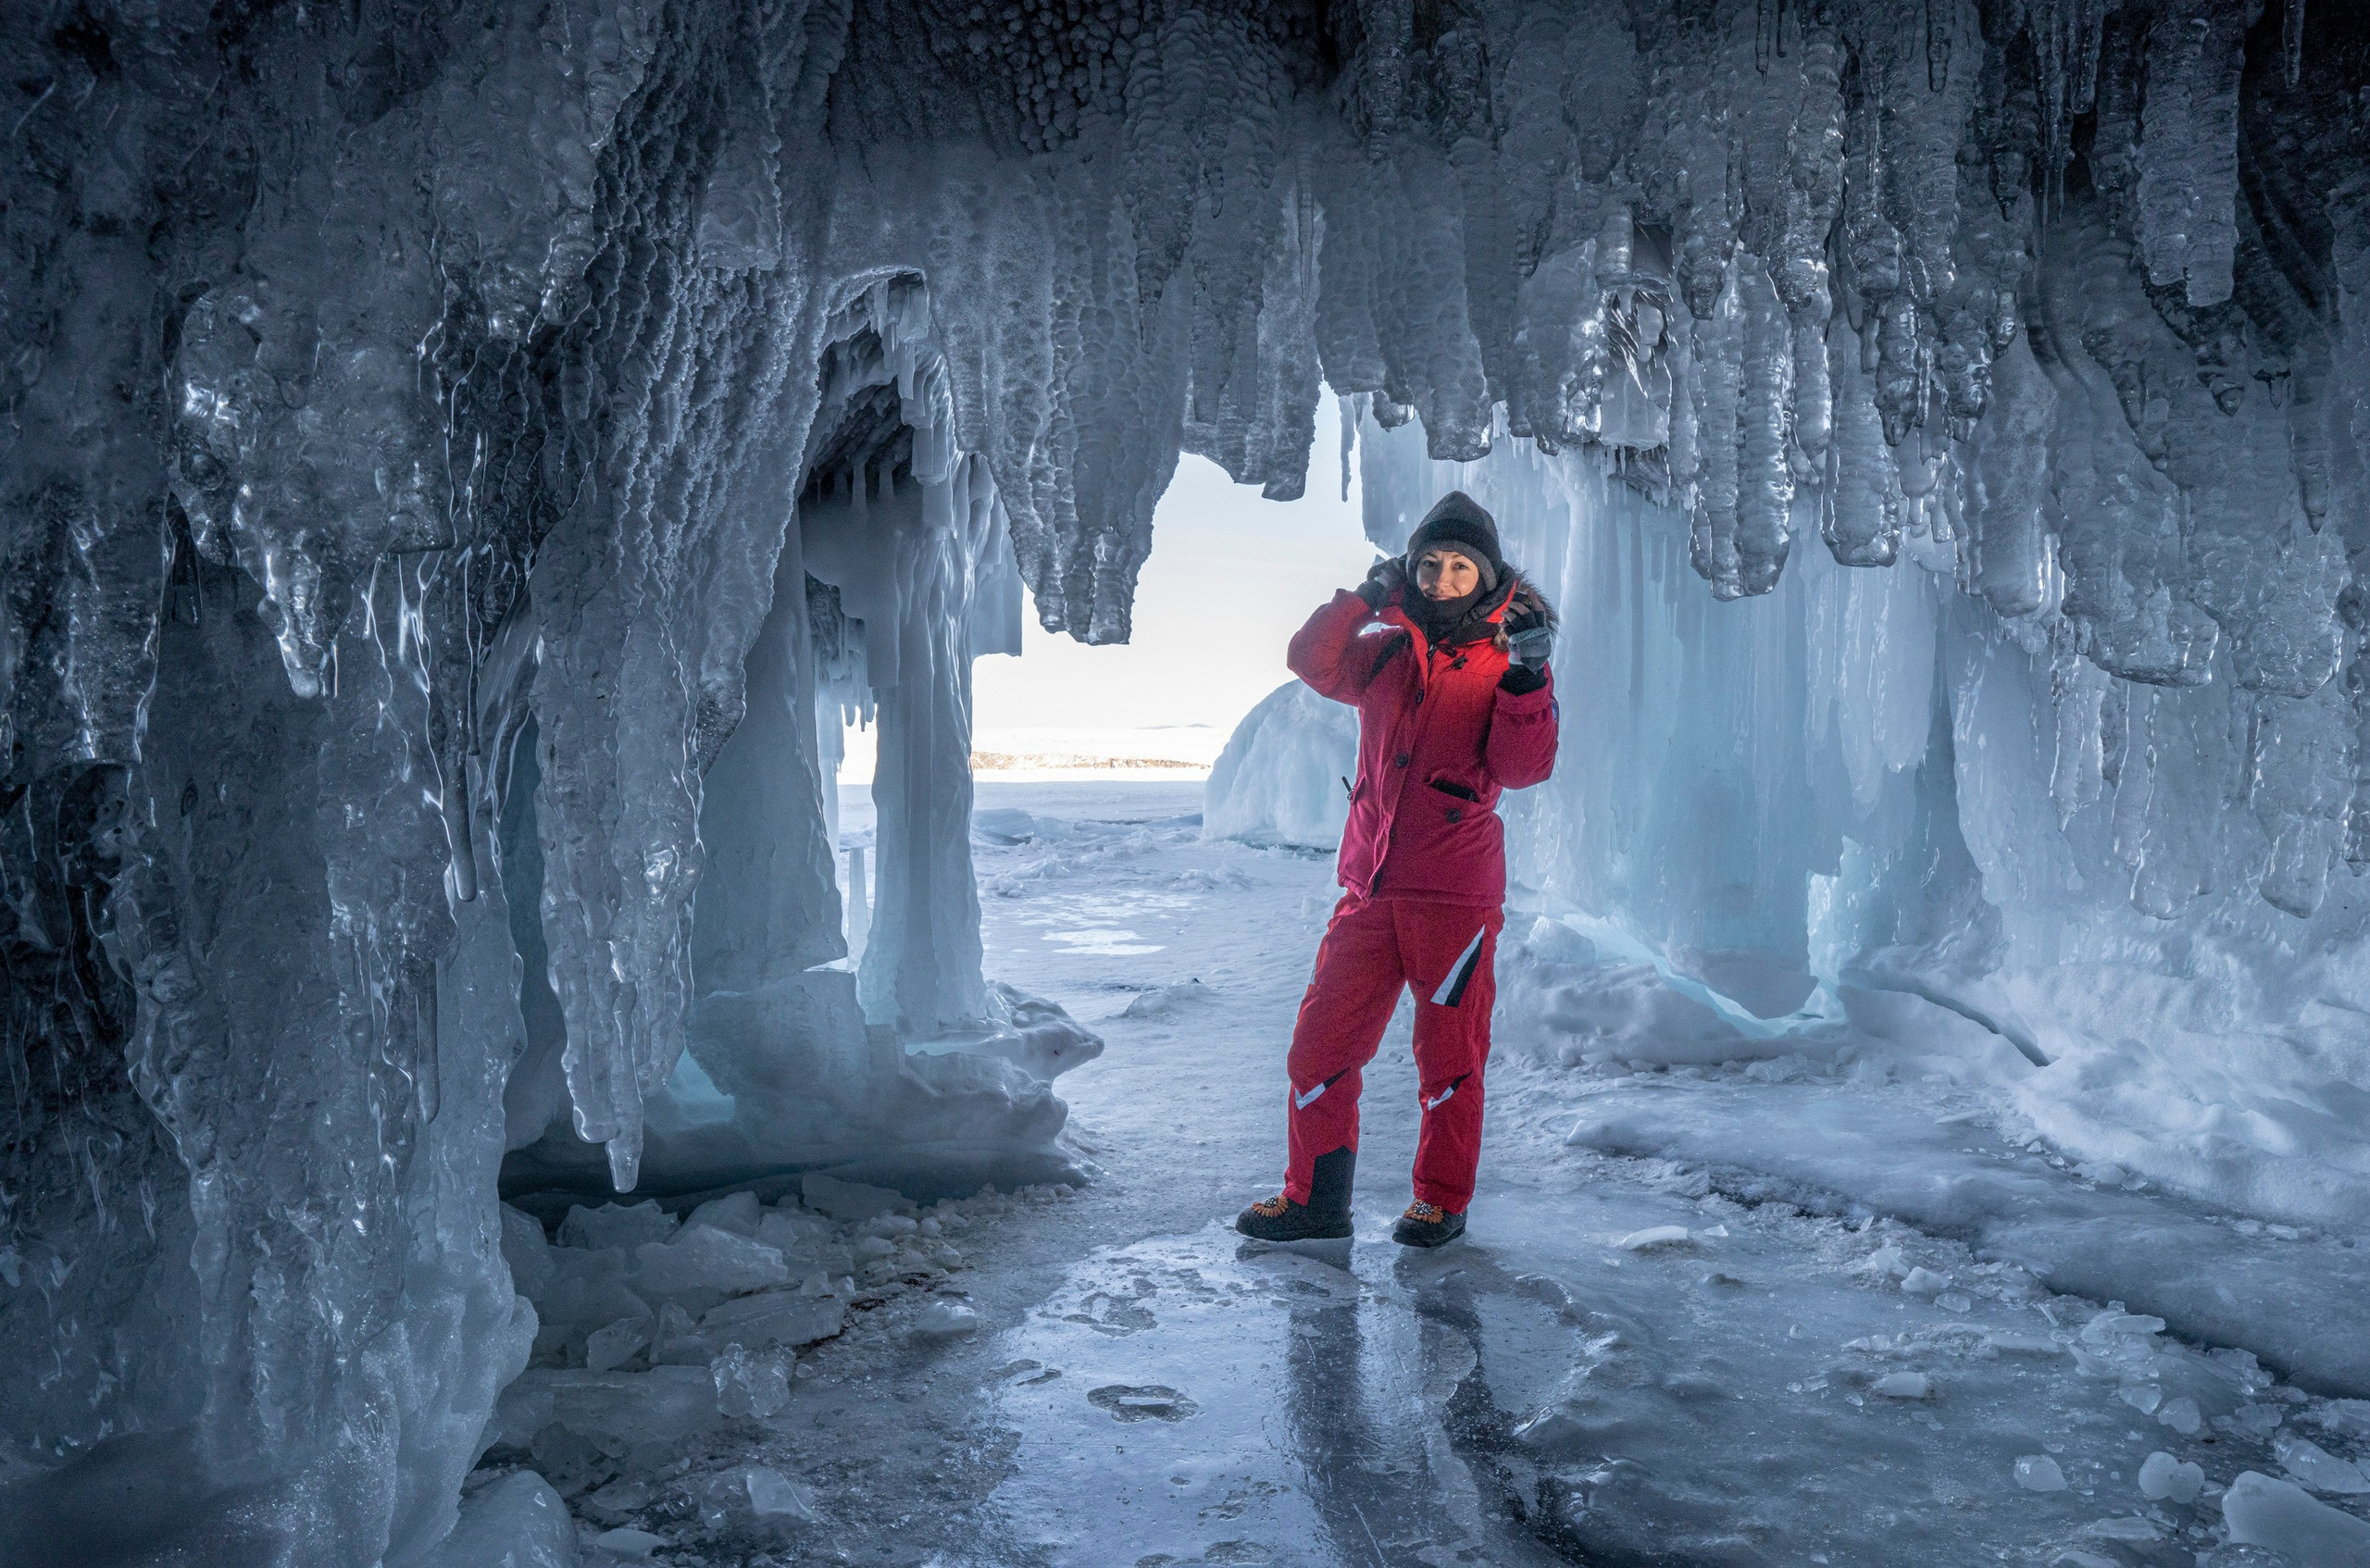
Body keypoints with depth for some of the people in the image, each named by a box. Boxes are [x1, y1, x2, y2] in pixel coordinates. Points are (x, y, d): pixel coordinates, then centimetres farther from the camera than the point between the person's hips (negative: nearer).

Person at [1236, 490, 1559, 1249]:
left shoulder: (1507, 662, 0)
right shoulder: (1388, 651, 12)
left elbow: (1522, 767, -12)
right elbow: (1314, 663, -3)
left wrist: (1527, 675, -24)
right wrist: (1366, 597, -12)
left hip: (1456, 892, -4)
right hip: (1371, 884, 4)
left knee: (1449, 1056, 6)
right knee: (1320, 1044, 4)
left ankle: (1442, 1200, 23)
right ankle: (1313, 1199, 17)